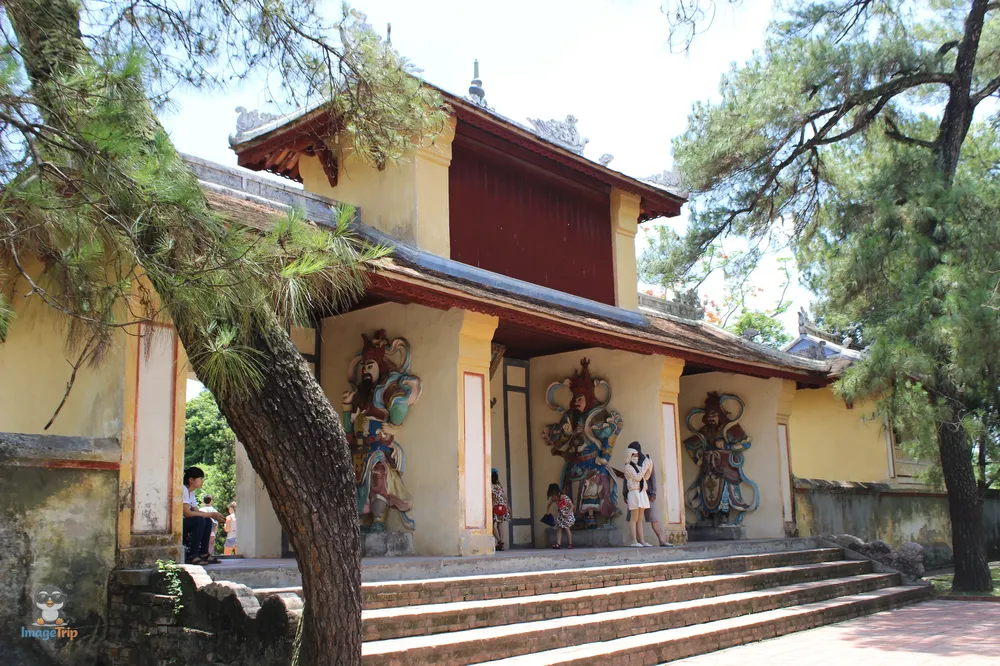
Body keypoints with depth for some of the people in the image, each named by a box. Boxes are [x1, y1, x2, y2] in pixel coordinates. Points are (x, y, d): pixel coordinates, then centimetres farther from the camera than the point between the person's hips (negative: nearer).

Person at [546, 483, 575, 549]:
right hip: (560, 515, 5)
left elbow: (572, 506, -20)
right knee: (559, 529, -4)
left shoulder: (565, 498, -28)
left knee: (567, 528, -8)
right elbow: (549, 505, 5)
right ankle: (558, 544, -9)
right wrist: (547, 513, -2)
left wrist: (568, 514, -30)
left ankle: (570, 544, 3)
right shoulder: (553, 499, -13)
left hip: (568, 514, -5)